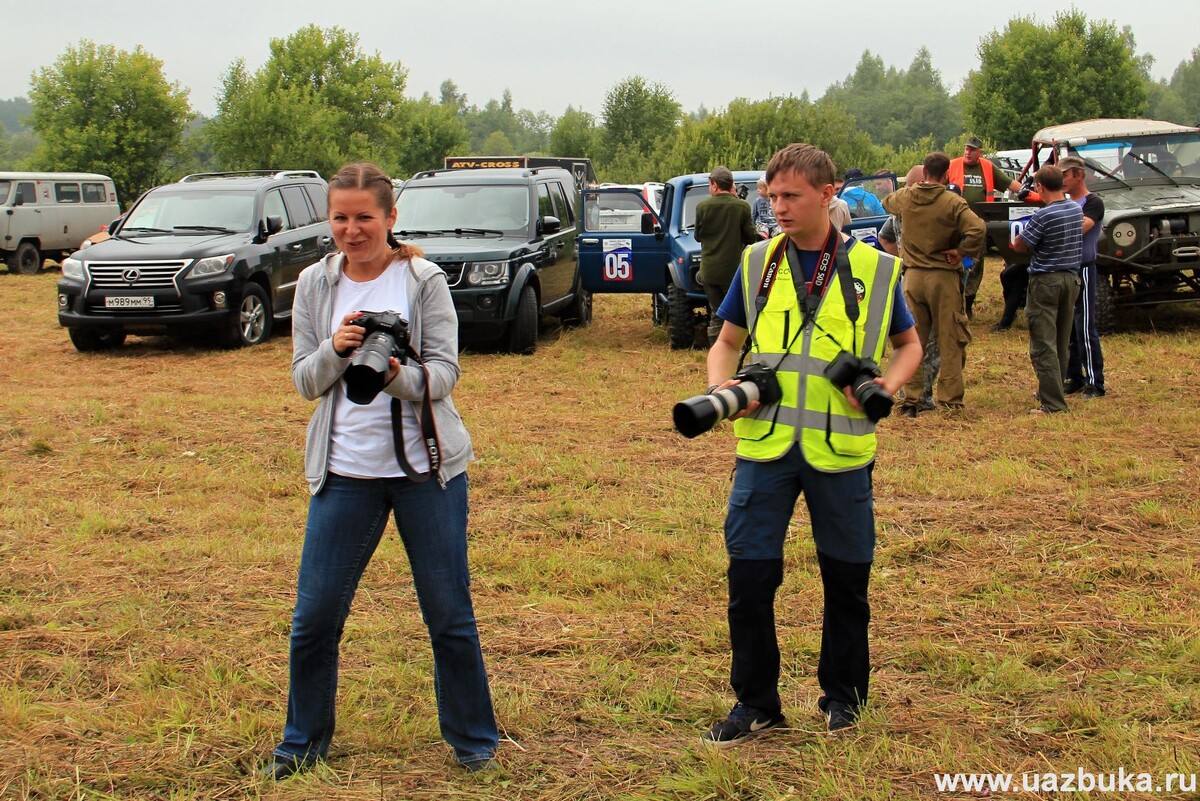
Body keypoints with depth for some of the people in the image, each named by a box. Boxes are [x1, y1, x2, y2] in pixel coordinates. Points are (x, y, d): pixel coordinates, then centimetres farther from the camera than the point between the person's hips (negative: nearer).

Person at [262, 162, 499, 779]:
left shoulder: (424, 281, -3)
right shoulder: (315, 284, 5)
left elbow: (444, 374, -8)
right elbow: (304, 382, 4)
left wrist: (398, 375, -28)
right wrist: (335, 349, -17)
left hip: (427, 468, -2)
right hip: (344, 471, 2)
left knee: (449, 614, 6)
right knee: (314, 617, 5)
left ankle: (473, 741, 22)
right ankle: (304, 740, 25)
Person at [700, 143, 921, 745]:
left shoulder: (875, 268, 2)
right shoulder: (757, 264, 6)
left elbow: (909, 343, 14)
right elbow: (727, 342, 14)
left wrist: (890, 383, -7)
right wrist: (721, 385, -7)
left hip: (841, 447, -1)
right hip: (765, 443, 1)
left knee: (846, 576, 10)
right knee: (749, 575, -1)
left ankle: (842, 694, 30)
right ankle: (756, 702, 16)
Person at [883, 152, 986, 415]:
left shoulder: (904, 197, 1)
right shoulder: (952, 202, -12)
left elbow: (886, 202, 25)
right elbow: (978, 230, -24)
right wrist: (959, 250, -10)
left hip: (913, 276, 3)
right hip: (944, 277, -3)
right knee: (950, 339, 5)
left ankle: (911, 398, 10)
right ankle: (950, 397, 8)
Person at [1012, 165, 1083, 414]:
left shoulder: (1044, 215, -19)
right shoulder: (1076, 210, 4)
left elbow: (1019, 246, -11)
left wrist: (1022, 233, 8)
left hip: (1046, 281, -8)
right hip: (1071, 278, 8)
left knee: (1043, 346, -5)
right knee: (1061, 344, 17)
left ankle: (1053, 403, -9)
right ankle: (1053, 391, 29)